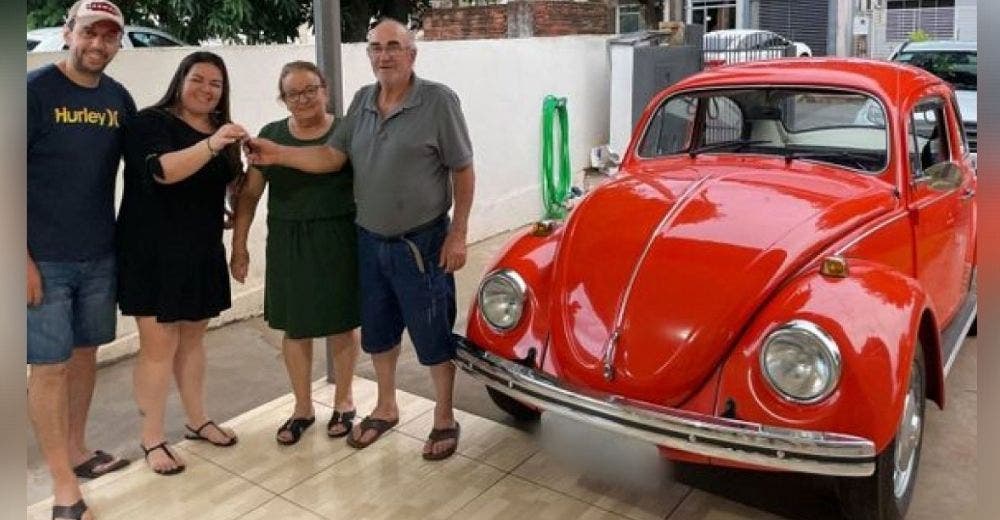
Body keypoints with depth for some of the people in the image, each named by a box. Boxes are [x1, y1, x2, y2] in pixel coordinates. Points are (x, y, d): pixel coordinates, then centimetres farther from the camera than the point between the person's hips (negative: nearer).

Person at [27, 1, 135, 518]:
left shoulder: (119, 98, 5)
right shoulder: (35, 89, -10)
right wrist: (24, 260, -14)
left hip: (100, 256, 5)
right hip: (45, 259, -5)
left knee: (85, 354, 15)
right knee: (50, 365, 1)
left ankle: (76, 450, 31)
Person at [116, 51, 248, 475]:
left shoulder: (221, 130, 11)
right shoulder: (151, 122, -9)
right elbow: (161, 170, -30)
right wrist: (211, 145, -41)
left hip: (202, 251, 6)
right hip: (154, 253, -6)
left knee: (192, 339, 16)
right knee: (159, 347, -2)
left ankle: (197, 421, 29)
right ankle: (152, 440, 11)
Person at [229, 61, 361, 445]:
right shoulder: (271, 135, 4)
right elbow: (249, 194, 7)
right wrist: (239, 245, 4)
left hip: (338, 242, -2)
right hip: (287, 244, 2)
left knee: (341, 323, 8)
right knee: (294, 326, 10)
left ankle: (343, 401, 30)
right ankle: (303, 407, 28)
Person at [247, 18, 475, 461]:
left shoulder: (438, 100, -11)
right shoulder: (362, 100, 6)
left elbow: (463, 171, -9)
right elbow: (332, 157, 1)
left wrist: (458, 234, -12)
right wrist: (278, 154, -13)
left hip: (422, 244, -5)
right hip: (369, 241, 6)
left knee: (433, 335, 5)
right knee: (377, 331, 17)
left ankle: (445, 419, 24)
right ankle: (385, 408, 37)